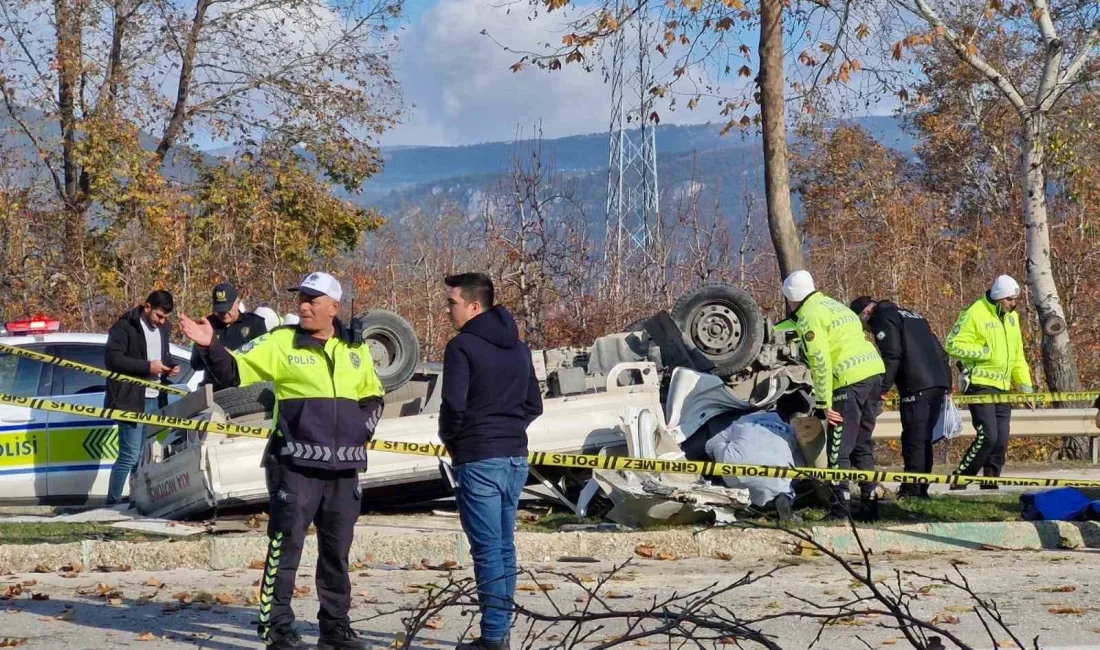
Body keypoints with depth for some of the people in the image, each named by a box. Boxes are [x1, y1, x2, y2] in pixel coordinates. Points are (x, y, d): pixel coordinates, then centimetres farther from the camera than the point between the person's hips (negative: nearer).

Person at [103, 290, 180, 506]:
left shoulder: (163, 328, 15)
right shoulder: (125, 327, -9)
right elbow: (112, 358, -17)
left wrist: (170, 366, 6)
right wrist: (147, 366, -20)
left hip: (154, 400, 8)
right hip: (132, 399, -8)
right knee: (129, 456, -10)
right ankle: (112, 504, -5)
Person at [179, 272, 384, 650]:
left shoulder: (355, 350, 11)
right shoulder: (282, 343, -2)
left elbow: (372, 395, 24)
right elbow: (233, 371, -6)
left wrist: (364, 425, 7)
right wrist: (211, 346, -23)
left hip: (343, 466, 4)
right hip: (297, 465, -4)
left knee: (337, 550, 12)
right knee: (286, 546, -4)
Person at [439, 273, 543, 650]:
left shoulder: (462, 346, -11)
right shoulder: (518, 348, 13)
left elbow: (454, 404, -16)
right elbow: (534, 405, 16)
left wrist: (449, 439, 1)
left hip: (479, 460, -7)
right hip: (516, 458, 7)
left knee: (487, 549, -5)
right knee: (505, 546, 12)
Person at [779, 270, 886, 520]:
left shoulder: (808, 316, -3)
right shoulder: (834, 305, 25)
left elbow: (820, 362, -13)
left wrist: (825, 403, -11)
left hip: (850, 380, -9)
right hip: (875, 371, 9)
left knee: (839, 450, -3)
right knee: (862, 445, 18)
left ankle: (840, 510, -5)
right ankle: (869, 505, 19)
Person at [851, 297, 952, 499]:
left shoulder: (883, 318, 2)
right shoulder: (911, 315, 28)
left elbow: (891, 357, -12)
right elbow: (939, 351, 25)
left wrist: (879, 389, -13)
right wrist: (947, 383, 24)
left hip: (916, 388, -8)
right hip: (938, 384, 8)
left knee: (913, 440, -8)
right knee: (924, 439, 12)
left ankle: (911, 490, -11)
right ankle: (921, 488, 13)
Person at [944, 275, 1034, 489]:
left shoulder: (1012, 317, 15)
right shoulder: (975, 314, -10)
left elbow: (1017, 356, 23)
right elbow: (953, 344, -14)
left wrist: (1024, 383, 14)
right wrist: (983, 352, -18)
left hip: (1003, 387, 8)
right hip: (980, 385, -8)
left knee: (1001, 441, 4)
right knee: (987, 437, -16)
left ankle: (990, 485, 14)